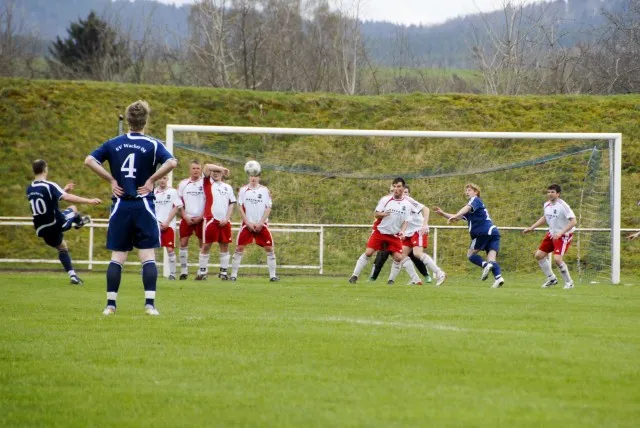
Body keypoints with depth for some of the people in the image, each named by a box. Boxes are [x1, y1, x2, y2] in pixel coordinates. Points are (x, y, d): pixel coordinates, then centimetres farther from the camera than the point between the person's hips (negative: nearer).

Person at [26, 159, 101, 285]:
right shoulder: (49, 186, -17)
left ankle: (72, 275, 16)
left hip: (42, 230, 6)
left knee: (62, 247, 26)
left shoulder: (30, 189, 6)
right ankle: (80, 221, 52)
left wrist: (63, 190, 30)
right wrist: (89, 201, -29)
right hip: (56, 224, -6)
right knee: (73, 208, 22)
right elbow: (66, 197, -29)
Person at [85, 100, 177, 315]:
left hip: (120, 206, 2)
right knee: (148, 257, 0)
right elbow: (171, 162, -18)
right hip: (144, 206, -2)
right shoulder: (152, 145, -3)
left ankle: (110, 304, 4)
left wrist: (111, 180, 1)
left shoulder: (114, 144, 5)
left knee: (117, 257, 7)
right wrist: (151, 179, -7)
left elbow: (89, 160, -2)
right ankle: (150, 304, -7)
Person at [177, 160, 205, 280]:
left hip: (201, 219, -2)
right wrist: (185, 217, -2)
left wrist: (201, 217, -7)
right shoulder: (183, 183, 6)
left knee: (202, 244, 1)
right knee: (183, 243, -4)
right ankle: (184, 271, 1)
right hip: (187, 218, 2)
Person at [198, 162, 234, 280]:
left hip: (224, 222, 3)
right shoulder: (208, 183, 7)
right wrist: (223, 168, 0)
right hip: (211, 220, -3)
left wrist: (226, 218, 0)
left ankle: (223, 272, 8)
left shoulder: (228, 187, 15)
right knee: (206, 246, -2)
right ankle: (202, 271, 4)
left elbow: (231, 204, 12)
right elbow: (207, 166, -6)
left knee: (224, 246, 4)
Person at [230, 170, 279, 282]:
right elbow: (240, 207, -1)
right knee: (239, 248, -6)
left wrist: (260, 223, -9)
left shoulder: (265, 190, 3)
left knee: (269, 248, -5)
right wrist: (248, 223, -9)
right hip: (247, 224, 0)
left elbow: (268, 208, 0)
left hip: (261, 225, 0)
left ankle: (272, 275, 1)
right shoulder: (243, 190, 2)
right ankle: (233, 275, 0)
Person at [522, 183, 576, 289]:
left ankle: (569, 282, -2)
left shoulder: (563, 206, -22)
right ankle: (551, 279, 24)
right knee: (539, 255, 7)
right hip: (552, 233, 8)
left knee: (557, 258, -22)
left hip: (564, 235, -8)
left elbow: (573, 221, -25)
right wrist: (531, 228, 18)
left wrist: (561, 233, -32)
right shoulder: (547, 205, 1)